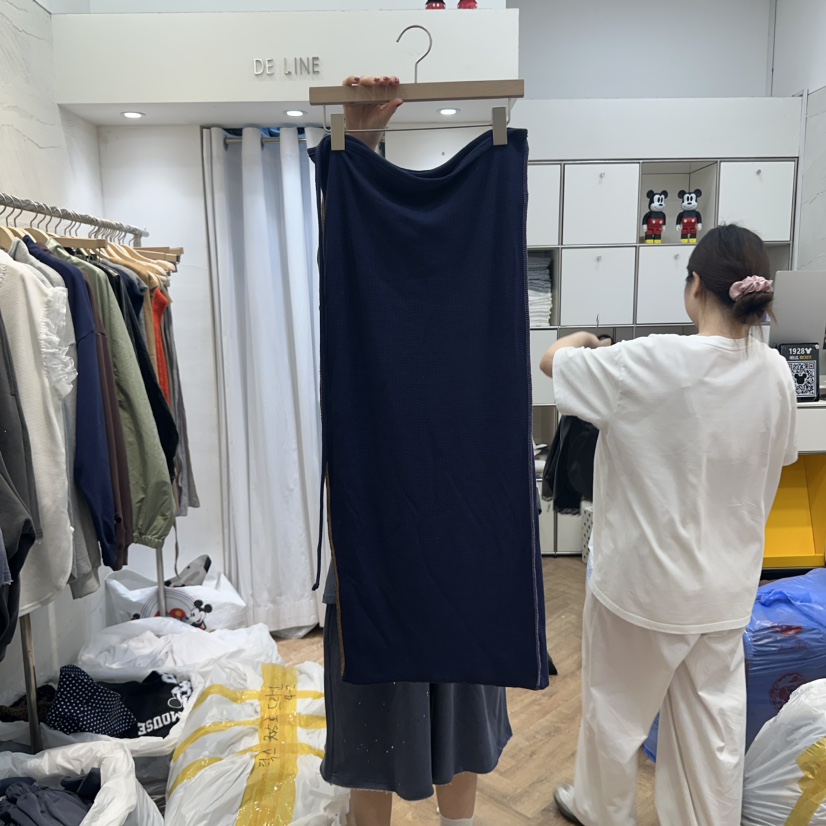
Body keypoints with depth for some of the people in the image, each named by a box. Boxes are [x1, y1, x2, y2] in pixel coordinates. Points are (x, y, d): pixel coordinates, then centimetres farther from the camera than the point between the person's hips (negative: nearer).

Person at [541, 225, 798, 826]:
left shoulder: (655, 364, -24)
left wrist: (582, 338, 9)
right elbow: (779, 459, 10)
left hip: (644, 578, -5)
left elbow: (553, 361, -13)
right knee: (715, 715, 21)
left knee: (617, 707, 19)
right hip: (727, 583, 5)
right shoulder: (775, 374, -6)